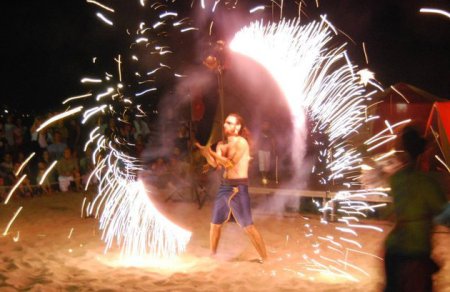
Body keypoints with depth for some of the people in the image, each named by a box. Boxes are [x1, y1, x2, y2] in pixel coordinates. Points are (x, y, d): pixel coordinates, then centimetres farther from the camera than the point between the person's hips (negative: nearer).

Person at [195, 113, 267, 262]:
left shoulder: (241, 142, -12)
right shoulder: (221, 144, 10)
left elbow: (231, 163, -20)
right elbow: (215, 164, -1)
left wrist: (211, 152, -19)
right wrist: (205, 152, -17)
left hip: (238, 188, -7)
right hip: (224, 186, 7)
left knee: (248, 226, -8)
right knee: (215, 223, 14)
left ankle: (264, 258, 0)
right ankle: (212, 254, 31)